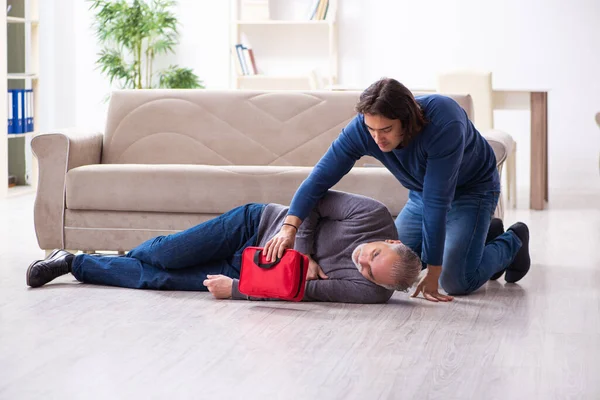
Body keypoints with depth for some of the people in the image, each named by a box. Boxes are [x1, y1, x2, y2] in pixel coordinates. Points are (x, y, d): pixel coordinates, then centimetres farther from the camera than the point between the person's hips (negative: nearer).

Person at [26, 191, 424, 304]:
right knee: (162, 256, -8)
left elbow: (293, 291, -23)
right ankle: (68, 260, 19)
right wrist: (303, 252, -21)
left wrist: (235, 290, -23)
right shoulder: (374, 214, -23)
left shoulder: (372, 291, -24)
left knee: (157, 279, -6)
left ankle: (76, 264, 19)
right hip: (257, 223, 0)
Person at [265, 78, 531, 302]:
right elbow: (320, 177, -25)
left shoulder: (444, 124, -40)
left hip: (473, 188, -6)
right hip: (422, 192, 6)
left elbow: (437, 202, -39)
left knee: (455, 281, -18)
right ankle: (485, 233, 24)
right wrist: (289, 227, -40)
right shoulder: (361, 128, -26)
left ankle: (511, 242, 14)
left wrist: (433, 272, -34)